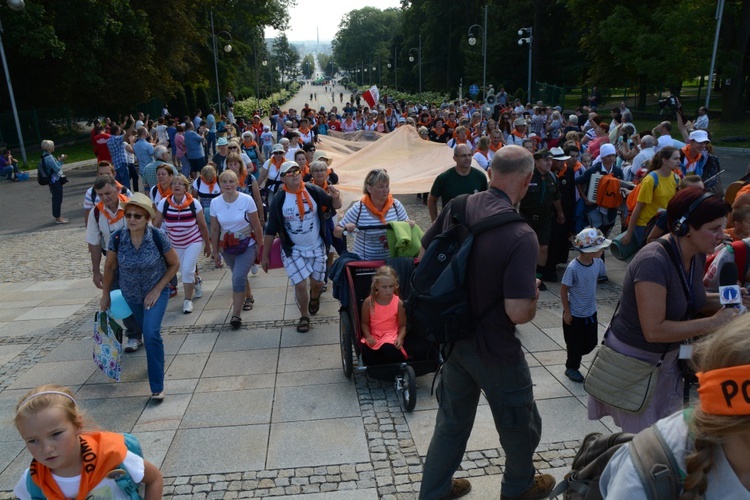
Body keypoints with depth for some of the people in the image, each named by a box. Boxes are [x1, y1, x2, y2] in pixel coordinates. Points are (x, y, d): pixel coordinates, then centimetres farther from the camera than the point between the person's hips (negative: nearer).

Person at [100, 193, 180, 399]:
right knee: (147, 332, 20)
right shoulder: (117, 238, -19)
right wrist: (106, 294, 6)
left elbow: (174, 264, -11)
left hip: (156, 291, -3)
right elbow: (109, 267, -2)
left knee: (151, 333, -19)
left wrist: (157, 290, -15)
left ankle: (157, 387, -8)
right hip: (131, 294, 3)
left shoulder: (158, 237, -25)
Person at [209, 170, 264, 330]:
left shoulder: (247, 200, -15)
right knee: (239, 276, 19)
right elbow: (215, 230, 2)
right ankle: (249, 298, 49)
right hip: (227, 248, 4)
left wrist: (260, 247, -4)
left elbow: (256, 226, -8)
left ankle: (236, 315, -8)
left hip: (247, 246, -4)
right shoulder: (215, 203, -6)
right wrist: (216, 253, 6)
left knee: (238, 278, -18)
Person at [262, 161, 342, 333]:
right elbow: (271, 230, -6)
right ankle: (304, 317, 22)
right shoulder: (278, 200, -13)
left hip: (317, 247, 2)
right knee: (300, 285, -4)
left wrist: (336, 198, -26)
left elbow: (336, 206, -2)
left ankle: (314, 297, 49)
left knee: (317, 282, 12)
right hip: (293, 250, -1)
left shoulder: (313, 191, -11)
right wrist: (265, 256, -3)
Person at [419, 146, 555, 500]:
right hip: (494, 347, -6)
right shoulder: (520, 236, -28)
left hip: (454, 335, 6)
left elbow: (424, 253, 4)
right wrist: (533, 293, -6)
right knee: (520, 423, 23)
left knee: (452, 419, 25)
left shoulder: (457, 207, -10)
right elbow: (519, 313, -29)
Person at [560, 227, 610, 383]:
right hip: (575, 314, -6)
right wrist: (567, 312, -13)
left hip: (591, 312, 6)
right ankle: (571, 368, 38)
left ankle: (573, 355, 47)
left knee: (591, 343, 18)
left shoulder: (597, 262, -12)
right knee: (575, 344, 13)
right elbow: (563, 289, -18)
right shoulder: (573, 268, -29)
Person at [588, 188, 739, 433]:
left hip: (668, 358, 8)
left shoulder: (697, 256, -4)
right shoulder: (654, 262, -30)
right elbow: (654, 330, -31)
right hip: (633, 362, -7)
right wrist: (712, 322, -27)